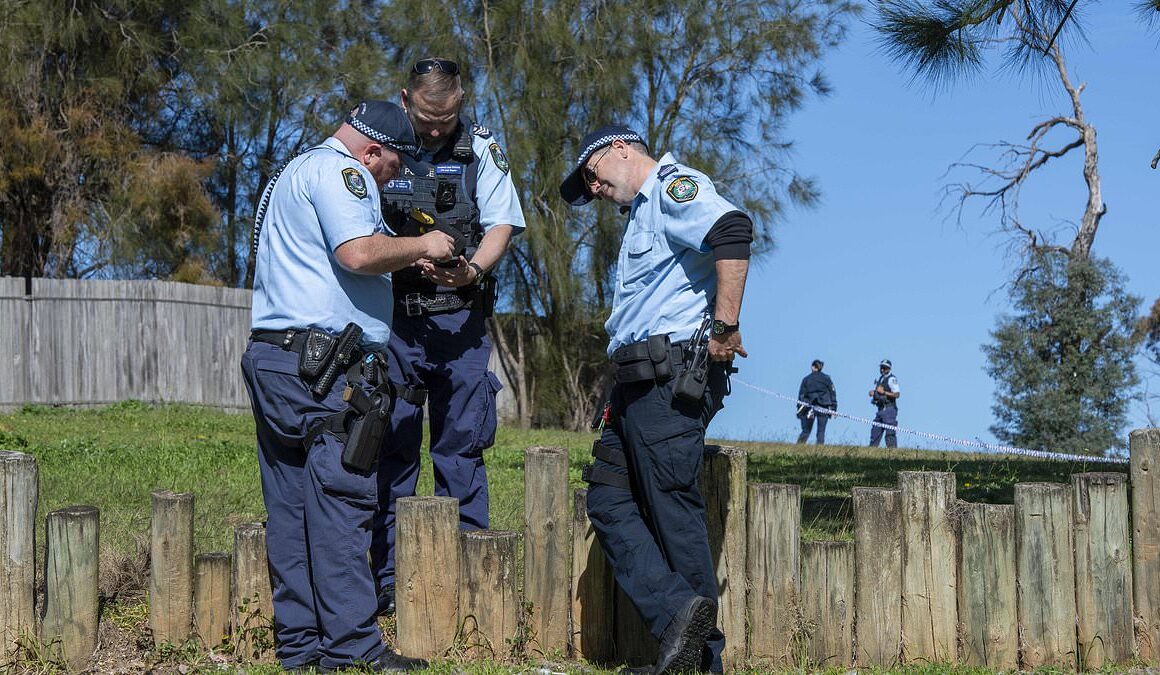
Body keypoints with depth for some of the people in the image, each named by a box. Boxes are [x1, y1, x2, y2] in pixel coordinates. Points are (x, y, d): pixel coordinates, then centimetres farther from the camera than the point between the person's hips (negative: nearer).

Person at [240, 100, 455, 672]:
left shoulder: (294, 172, 28)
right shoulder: (337, 170, -5)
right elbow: (359, 253, -20)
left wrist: (406, 258, 26)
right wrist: (421, 246, -5)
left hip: (272, 359, 10)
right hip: (322, 365, -10)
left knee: (291, 507, 8)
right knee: (340, 501, -9)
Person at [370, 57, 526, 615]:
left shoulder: (480, 150, 6)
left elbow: (501, 224, 3)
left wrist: (473, 269, -18)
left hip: (459, 319, 1)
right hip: (391, 318, -1)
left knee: (462, 444, 3)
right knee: (392, 444, 1)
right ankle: (389, 577, 7)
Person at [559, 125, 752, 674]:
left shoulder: (674, 185, -5)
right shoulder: (642, 215, 27)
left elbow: (732, 232, -24)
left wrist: (724, 325, -23)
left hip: (673, 376, -10)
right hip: (638, 383, 10)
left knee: (672, 506, -6)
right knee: (609, 503, 4)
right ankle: (679, 610, -4)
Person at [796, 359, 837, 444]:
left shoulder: (806, 379, 5)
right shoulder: (826, 378, 6)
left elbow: (801, 395, 3)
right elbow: (833, 393, 3)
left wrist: (799, 411, 5)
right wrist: (833, 408, 5)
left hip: (809, 407, 0)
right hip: (823, 407, 0)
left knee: (806, 431, 9)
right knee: (821, 431, 2)